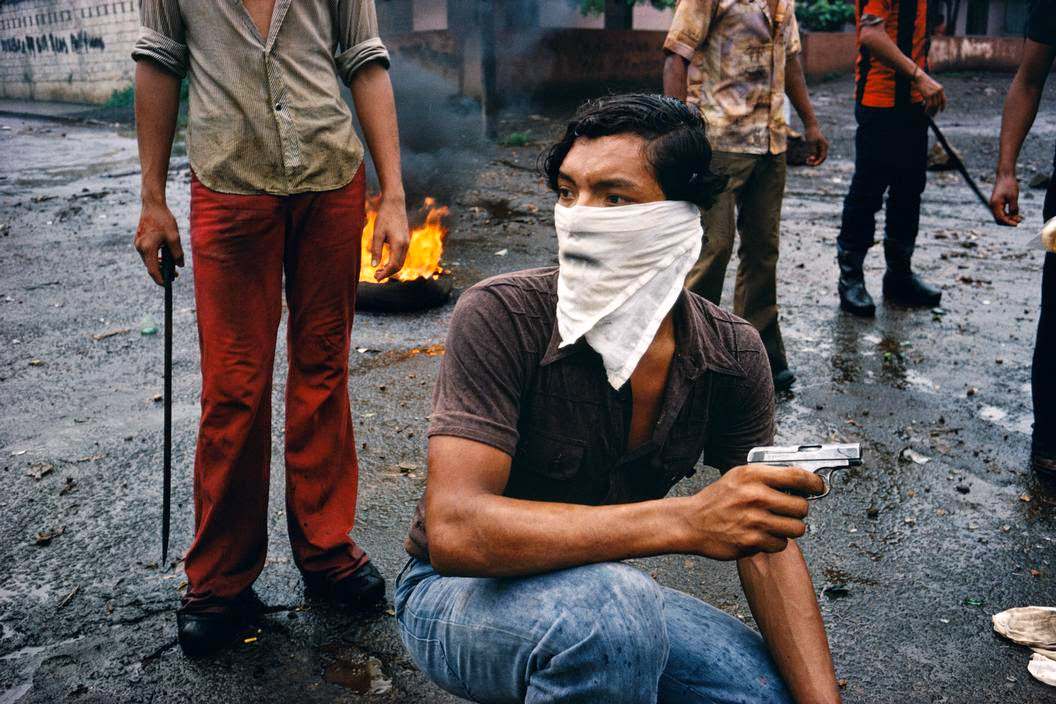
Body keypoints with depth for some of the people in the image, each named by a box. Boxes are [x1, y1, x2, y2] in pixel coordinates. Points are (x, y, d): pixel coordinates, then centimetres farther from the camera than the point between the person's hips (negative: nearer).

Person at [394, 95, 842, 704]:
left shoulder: (733, 354, -11)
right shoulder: (501, 317, -25)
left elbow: (768, 545, -6)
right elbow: (455, 530, -35)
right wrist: (688, 521, -42)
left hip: (598, 590, 5)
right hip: (457, 596, -5)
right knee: (609, 607, -36)